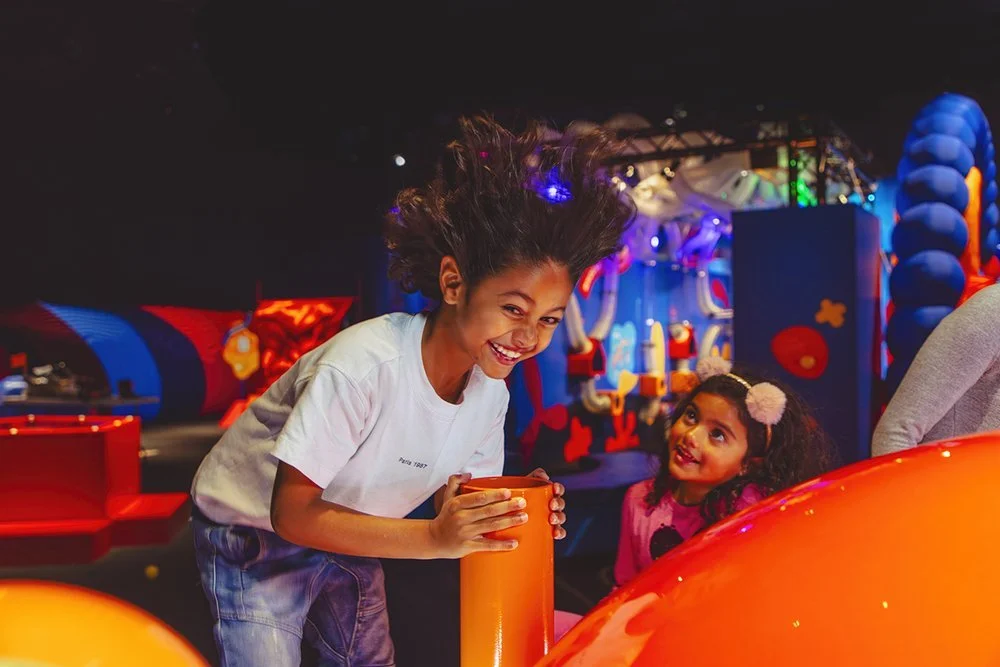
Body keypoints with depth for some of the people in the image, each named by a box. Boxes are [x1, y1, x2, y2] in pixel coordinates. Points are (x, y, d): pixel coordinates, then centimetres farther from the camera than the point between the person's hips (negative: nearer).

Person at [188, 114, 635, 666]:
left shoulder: (491, 391, -13)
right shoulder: (365, 363, -35)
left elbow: (455, 499, -3)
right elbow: (293, 513, -31)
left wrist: (519, 515, -24)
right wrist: (433, 538, -40)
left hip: (347, 540, 6)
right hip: (255, 534, -6)